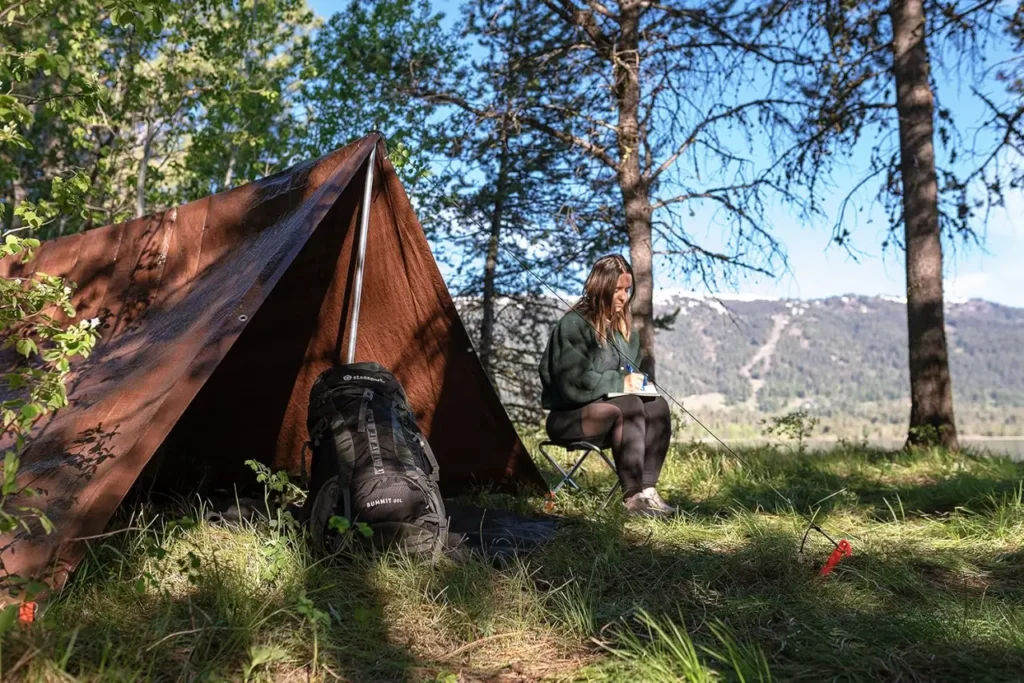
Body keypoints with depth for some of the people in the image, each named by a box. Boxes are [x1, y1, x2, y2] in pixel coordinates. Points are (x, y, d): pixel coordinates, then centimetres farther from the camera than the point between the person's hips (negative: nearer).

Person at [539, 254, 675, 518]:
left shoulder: (625, 328, 12)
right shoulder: (573, 325, -13)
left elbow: (632, 371, 21)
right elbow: (573, 382, -21)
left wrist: (635, 382, -4)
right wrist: (620, 382, -18)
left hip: (609, 404, 7)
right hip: (567, 416, -7)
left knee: (657, 406, -20)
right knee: (629, 407, -33)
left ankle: (648, 488, -26)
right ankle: (632, 495, -32)